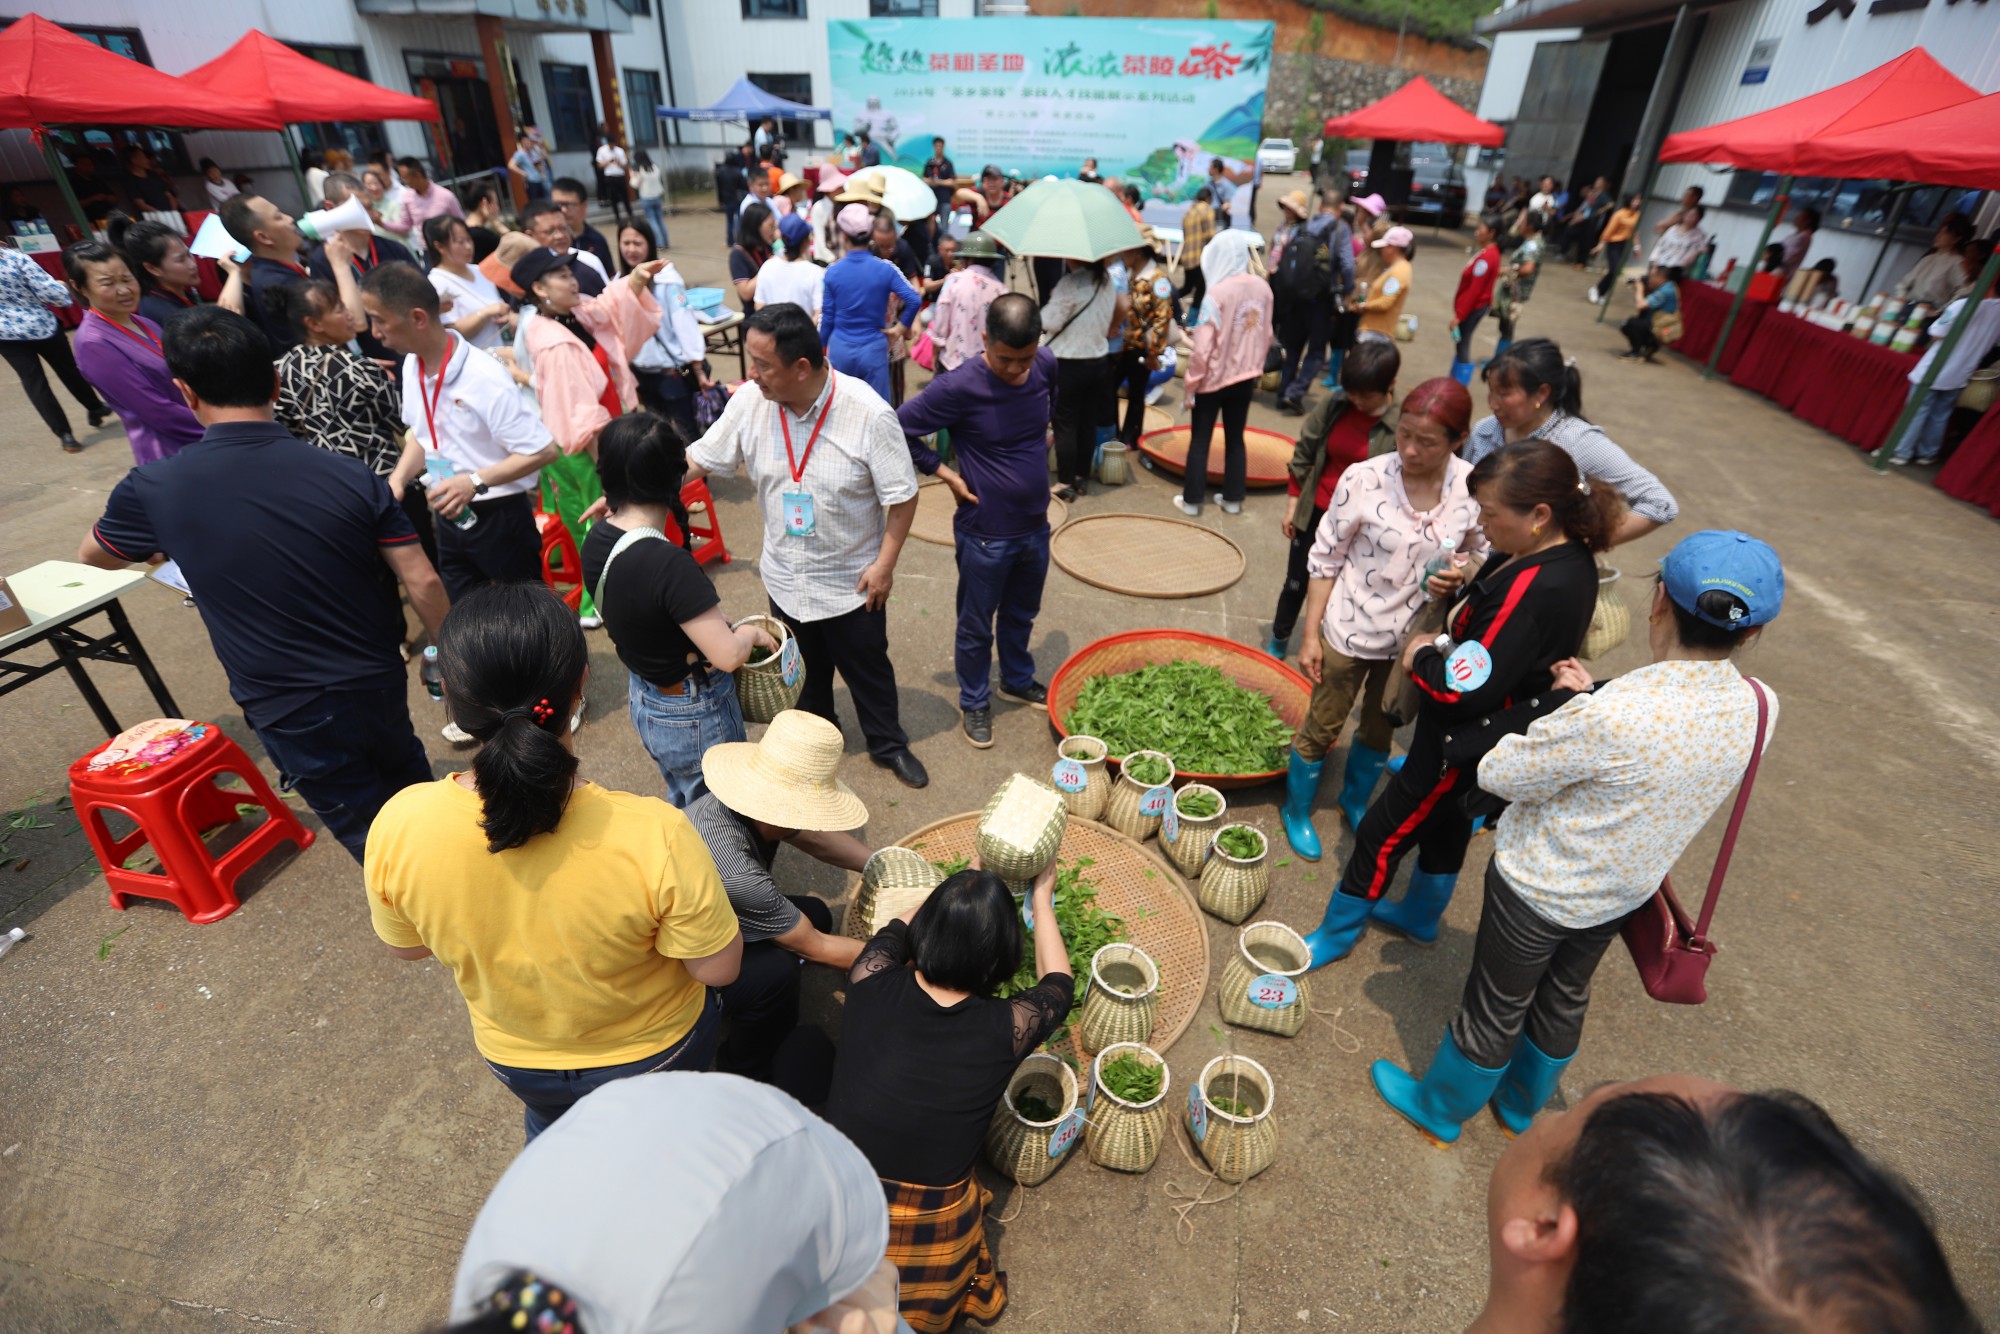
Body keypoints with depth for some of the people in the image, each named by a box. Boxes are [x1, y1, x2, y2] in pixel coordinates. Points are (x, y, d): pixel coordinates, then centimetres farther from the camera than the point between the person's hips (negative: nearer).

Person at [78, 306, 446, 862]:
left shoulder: (155, 488, -10)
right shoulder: (350, 475, -12)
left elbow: (93, 557, 12)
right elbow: (422, 581, -10)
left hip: (292, 713, -2)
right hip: (379, 683, 2)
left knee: (369, 831, 13)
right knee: (406, 775, 30)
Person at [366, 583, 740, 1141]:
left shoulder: (398, 827, -30)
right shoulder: (653, 836, -42)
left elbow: (405, 945, -9)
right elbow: (718, 967, -25)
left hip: (517, 1058, 3)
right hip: (654, 1053, -2)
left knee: (551, 1126, 38)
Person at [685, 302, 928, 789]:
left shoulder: (868, 413, -24)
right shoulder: (749, 403, -13)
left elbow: (902, 496, -16)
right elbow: (698, 459, -2)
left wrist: (884, 564, -16)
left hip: (851, 579, -3)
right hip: (785, 576, 4)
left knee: (868, 668, 15)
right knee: (804, 673, 23)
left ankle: (889, 745, 39)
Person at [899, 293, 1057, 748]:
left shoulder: (1047, 366, -6)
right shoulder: (959, 387, -24)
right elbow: (899, 428, -15)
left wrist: (1040, 436, 6)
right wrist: (945, 472, -14)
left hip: (1035, 526, 6)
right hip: (985, 534, -5)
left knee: (1021, 615, 25)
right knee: (976, 626, 13)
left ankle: (1018, 681, 48)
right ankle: (974, 703, 34)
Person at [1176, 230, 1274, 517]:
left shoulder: (1218, 293, -20)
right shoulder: (1262, 288, -3)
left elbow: (1203, 347, -19)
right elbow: (1266, 336, 7)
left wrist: (1191, 384, -9)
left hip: (1214, 378, -5)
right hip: (1245, 377, 5)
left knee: (1200, 440, 7)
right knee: (1235, 438, 15)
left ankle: (1191, 500, 13)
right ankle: (1233, 499, 21)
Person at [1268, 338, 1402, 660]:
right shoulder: (1333, 404, -8)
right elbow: (1303, 454, 3)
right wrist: (1292, 505, 5)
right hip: (1315, 513, 4)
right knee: (1296, 583, 19)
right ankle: (1277, 644, 40)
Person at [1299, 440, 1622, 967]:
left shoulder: (1538, 588, -34)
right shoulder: (1566, 552, -4)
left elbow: (1464, 691, -35)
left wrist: (1420, 657, -17)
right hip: (1470, 730, 9)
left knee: (1384, 833, 8)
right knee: (1445, 820, 28)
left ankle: (1336, 934, 30)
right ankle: (1419, 917, 52)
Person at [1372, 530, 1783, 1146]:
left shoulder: (1609, 716, -37)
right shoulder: (1759, 709, -16)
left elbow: (1496, 775, -24)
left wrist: (1574, 708, -10)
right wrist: (1597, 696, -6)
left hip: (1541, 887, -6)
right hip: (1622, 893, 6)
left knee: (1495, 1008, 17)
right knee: (1564, 1000, 29)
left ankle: (1438, 1107, 43)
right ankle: (1520, 1104, 55)